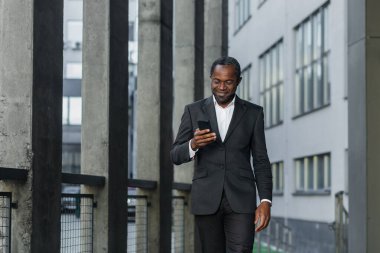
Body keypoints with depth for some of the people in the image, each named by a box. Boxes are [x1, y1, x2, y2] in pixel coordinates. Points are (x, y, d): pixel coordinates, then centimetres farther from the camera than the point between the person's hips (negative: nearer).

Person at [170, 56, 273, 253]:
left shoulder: (253, 113, 6)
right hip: (206, 199, 1)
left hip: (241, 199, -1)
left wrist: (265, 201, -5)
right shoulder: (194, 111, 5)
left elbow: (261, 161, 6)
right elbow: (175, 156, 4)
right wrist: (193, 144, -19)